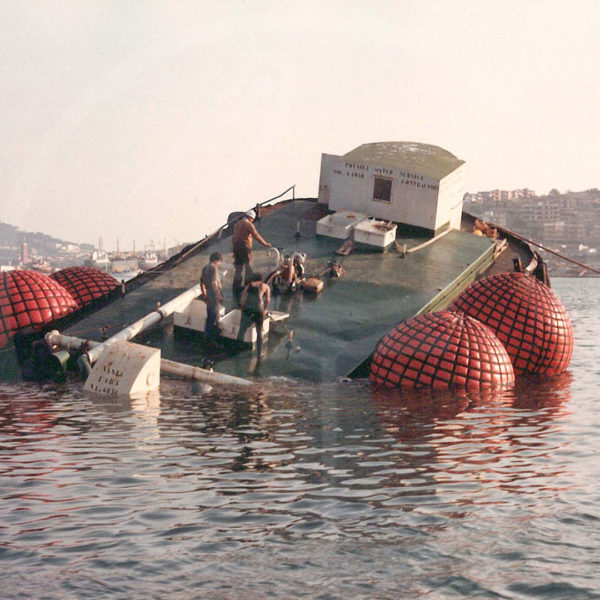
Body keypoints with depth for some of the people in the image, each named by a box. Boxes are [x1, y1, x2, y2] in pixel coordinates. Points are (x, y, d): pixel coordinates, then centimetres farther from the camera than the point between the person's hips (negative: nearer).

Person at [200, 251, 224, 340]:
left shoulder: (205, 267, 10)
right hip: (215, 294, -9)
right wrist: (219, 295, -18)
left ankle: (207, 334, 23)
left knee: (209, 316, 17)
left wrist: (204, 294, 24)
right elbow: (213, 283, -23)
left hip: (209, 295, 9)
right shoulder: (213, 267, -17)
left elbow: (201, 283, 17)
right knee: (215, 317, -2)